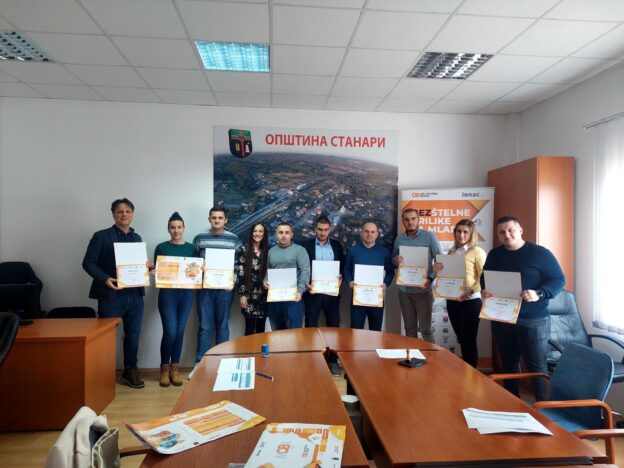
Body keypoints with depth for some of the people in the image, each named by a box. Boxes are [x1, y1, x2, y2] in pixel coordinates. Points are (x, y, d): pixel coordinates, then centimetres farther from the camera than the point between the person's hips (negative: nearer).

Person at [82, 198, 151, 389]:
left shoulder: (137, 238, 15)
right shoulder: (101, 236, -1)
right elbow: (88, 262, -5)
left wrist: (147, 266, -3)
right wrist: (105, 279, -20)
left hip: (135, 295, 4)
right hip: (111, 295, -4)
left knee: (133, 335, 9)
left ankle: (130, 371, 23)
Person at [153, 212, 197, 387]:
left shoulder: (191, 248, 8)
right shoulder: (161, 248, 3)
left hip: (186, 293, 2)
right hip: (167, 293, -2)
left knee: (180, 332, 6)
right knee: (170, 332, -7)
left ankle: (175, 368, 19)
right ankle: (164, 368, 13)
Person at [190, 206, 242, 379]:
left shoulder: (234, 239, 3)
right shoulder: (199, 238, 7)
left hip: (224, 288, 0)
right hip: (204, 288, 1)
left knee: (222, 326, 8)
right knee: (204, 326, 4)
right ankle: (199, 363, 13)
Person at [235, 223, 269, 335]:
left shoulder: (267, 251, 10)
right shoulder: (243, 250, -2)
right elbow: (239, 273, -6)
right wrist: (242, 294, -11)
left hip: (263, 295, 4)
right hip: (249, 294, -4)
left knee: (261, 328, 9)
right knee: (250, 328, -3)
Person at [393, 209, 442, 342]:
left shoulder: (429, 236, -6)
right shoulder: (399, 238, 5)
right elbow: (393, 259, 15)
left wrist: (430, 279, -19)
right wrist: (396, 261, -10)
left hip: (423, 289, -4)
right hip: (404, 290, 4)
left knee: (425, 328, 0)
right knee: (409, 327, 14)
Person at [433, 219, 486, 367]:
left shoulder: (477, 251, -7)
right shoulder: (451, 252, 11)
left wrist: (471, 291, -27)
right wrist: (438, 269, -4)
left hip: (470, 301, -6)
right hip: (452, 300, 6)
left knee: (470, 340, 3)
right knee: (461, 339, 16)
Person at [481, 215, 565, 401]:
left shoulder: (540, 253, -7)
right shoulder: (494, 254, 8)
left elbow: (558, 280, -9)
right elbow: (484, 278, 18)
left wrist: (539, 294, -25)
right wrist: (484, 290, -4)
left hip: (533, 320, -5)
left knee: (536, 366, 0)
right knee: (509, 363, 16)